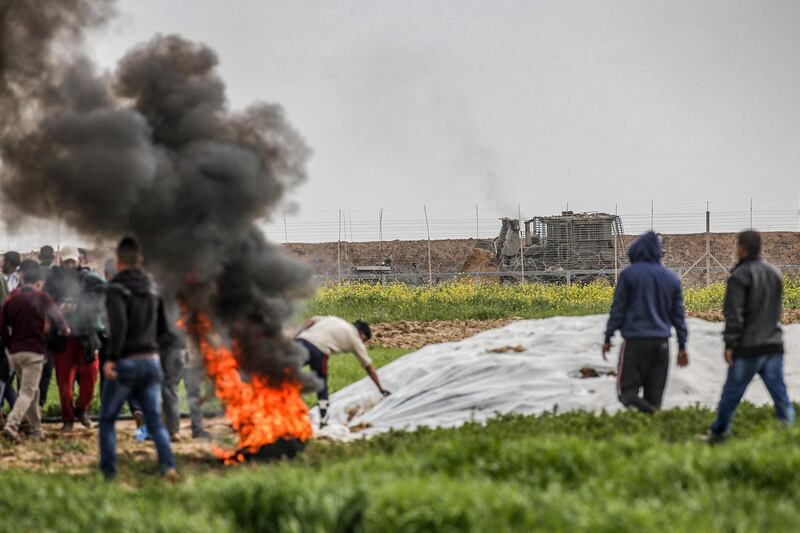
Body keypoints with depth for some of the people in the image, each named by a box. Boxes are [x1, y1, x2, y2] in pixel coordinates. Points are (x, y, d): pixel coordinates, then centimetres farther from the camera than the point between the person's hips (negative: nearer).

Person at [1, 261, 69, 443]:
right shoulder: (41, 298, -4)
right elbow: (57, 317, -3)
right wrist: (65, 329, 18)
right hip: (34, 352, -5)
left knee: (31, 390, 18)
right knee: (28, 392, -7)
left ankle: (36, 429, 19)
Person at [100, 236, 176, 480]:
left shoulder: (117, 288, -10)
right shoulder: (152, 288, 10)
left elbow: (119, 323, -26)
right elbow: (162, 328, 18)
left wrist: (111, 357, -24)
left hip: (125, 363, -5)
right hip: (151, 360, 5)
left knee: (107, 420, 11)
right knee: (155, 421, 4)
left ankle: (108, 473, 7)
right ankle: (168, 465, -17)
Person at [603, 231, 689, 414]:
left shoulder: (629, 274, -3)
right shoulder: (672, 278, 11)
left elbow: (618, 309, -4)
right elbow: (678, 315, 13)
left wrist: (608, 338, 1)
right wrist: (682, 346, 16)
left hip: (635, 340, -4)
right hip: (662, 342, 4)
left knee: (627, 389, -2)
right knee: (655, 392, 9)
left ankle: (636, 401, -33)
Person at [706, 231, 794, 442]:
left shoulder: (740, 276, -12)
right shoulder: (775, 273, 10)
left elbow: (734, 314, -16)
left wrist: (729, 344, -13)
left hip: (748, 347, -6)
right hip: (773, 344, 6)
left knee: (731, 393, 6)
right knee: (779, 392, 4)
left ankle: (718, 433, 16)